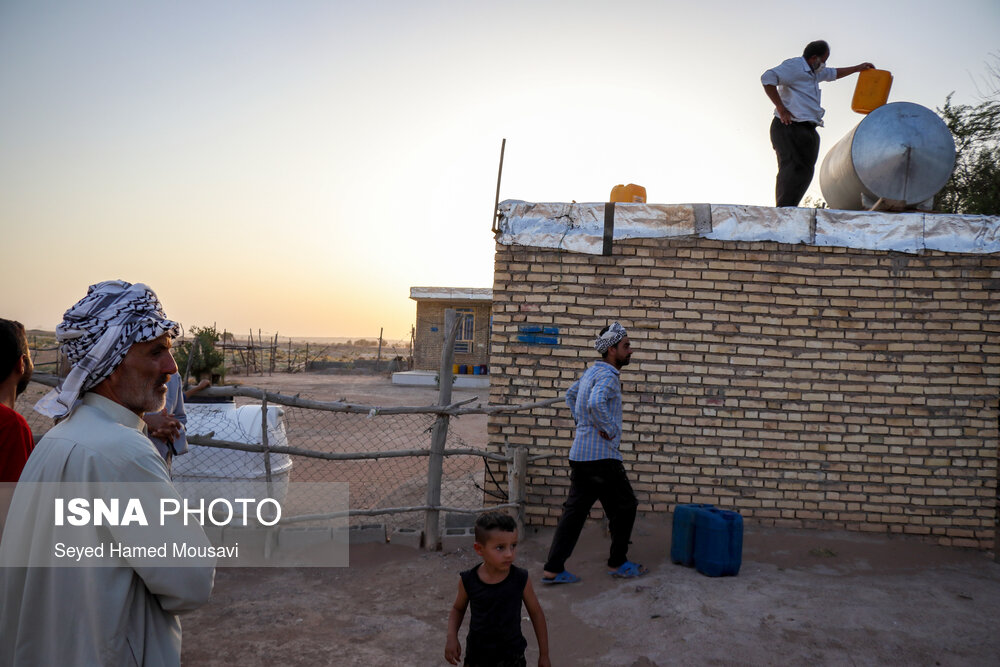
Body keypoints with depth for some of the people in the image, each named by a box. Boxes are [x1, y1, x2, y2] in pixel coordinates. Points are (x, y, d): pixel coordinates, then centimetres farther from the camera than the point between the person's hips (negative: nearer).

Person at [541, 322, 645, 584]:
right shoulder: (608, 375, -15)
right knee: (624, 507, 9)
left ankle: (553, 569, 9)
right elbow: (596, 403, -35)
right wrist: (609, 429, -21)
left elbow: (570, 395, 31)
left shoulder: (592, 371, 16)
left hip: (580, 455, 9)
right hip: (602, 456, -9)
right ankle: (618, 563, 21)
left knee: (575, 510, 9)